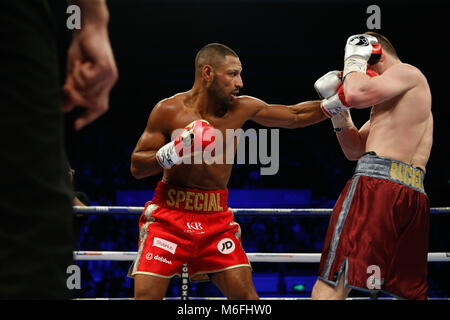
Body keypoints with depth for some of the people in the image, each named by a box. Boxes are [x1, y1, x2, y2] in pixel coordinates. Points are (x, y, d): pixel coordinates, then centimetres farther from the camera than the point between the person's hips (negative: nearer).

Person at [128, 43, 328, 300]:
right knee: (146, 295, -10)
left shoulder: (241, 109, 1)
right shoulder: (169, 110, -8)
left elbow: (295, 116, 12)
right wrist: (172, 154, -23)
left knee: (245, 295, -3)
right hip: (169, 214, -3)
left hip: (216, 219, 3)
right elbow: (137, 167, -6)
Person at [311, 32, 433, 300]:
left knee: (333, 282, -18)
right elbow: (355, 150, 30)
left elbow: (357, 94, -13)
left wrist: (354, 61, 6)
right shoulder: (393, 98, 32)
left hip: (378, 181, -10)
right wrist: (338, 110, 18)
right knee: (412, 291, 11)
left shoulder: (406, 72, 4)